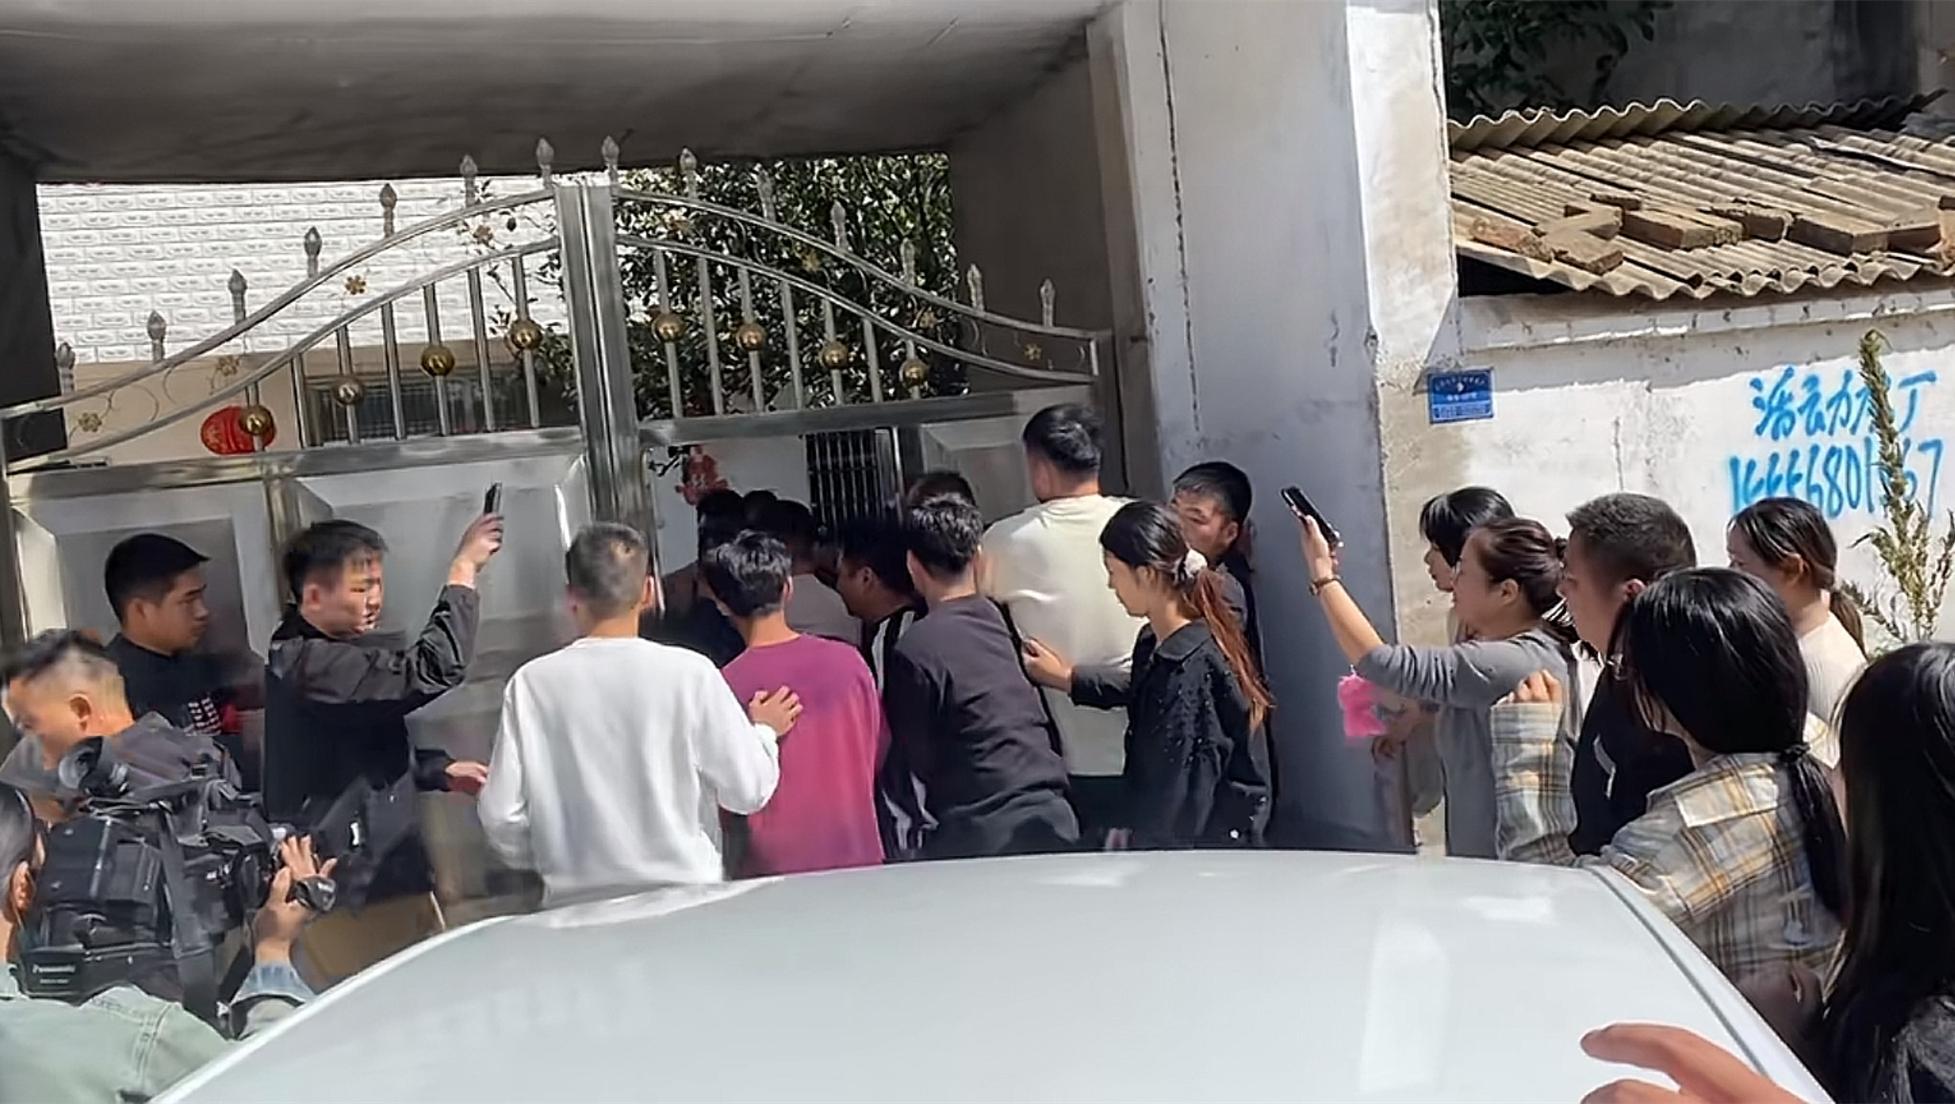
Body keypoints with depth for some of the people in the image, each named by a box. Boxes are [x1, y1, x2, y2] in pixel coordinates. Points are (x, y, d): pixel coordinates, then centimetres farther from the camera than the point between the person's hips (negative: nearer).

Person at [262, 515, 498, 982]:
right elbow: (427, 673, -29)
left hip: (390, 876, 10)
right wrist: (464, 571, -22)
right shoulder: (308, 663, -20)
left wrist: (442, 770, 10)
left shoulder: (336, 653, 14)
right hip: (353, 898, -10)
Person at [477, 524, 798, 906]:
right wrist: (764, 731, 16)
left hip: (576, 903, 1)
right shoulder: (689, 673, -9)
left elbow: (501, 818, -2)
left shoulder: (532, 684, -5)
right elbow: (747, 791, -4)